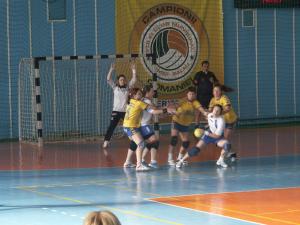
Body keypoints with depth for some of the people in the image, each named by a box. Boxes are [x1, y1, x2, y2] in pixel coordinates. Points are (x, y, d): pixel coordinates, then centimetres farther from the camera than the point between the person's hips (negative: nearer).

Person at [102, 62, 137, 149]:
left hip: (126, 111, 2)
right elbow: (108, 79, -9)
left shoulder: (128, 87, 5)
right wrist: (111, 70, -20)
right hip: (116, 111, -2)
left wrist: (134, 70, -17)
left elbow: (134, 80, -5)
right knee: (111, 127, -4)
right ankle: (106, 142, -4)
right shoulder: (115, 87, 2)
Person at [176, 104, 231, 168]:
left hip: (218, 137, -3)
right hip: (209, 134, 3)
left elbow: (217, 136, -26)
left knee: (227, 144, -32)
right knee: (196, 149, -12)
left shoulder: (221, 121, -30)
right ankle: (181, 161, 0)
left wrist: (207, 133, -30)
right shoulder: (209, 115, -13)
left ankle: (221, 160, -9)